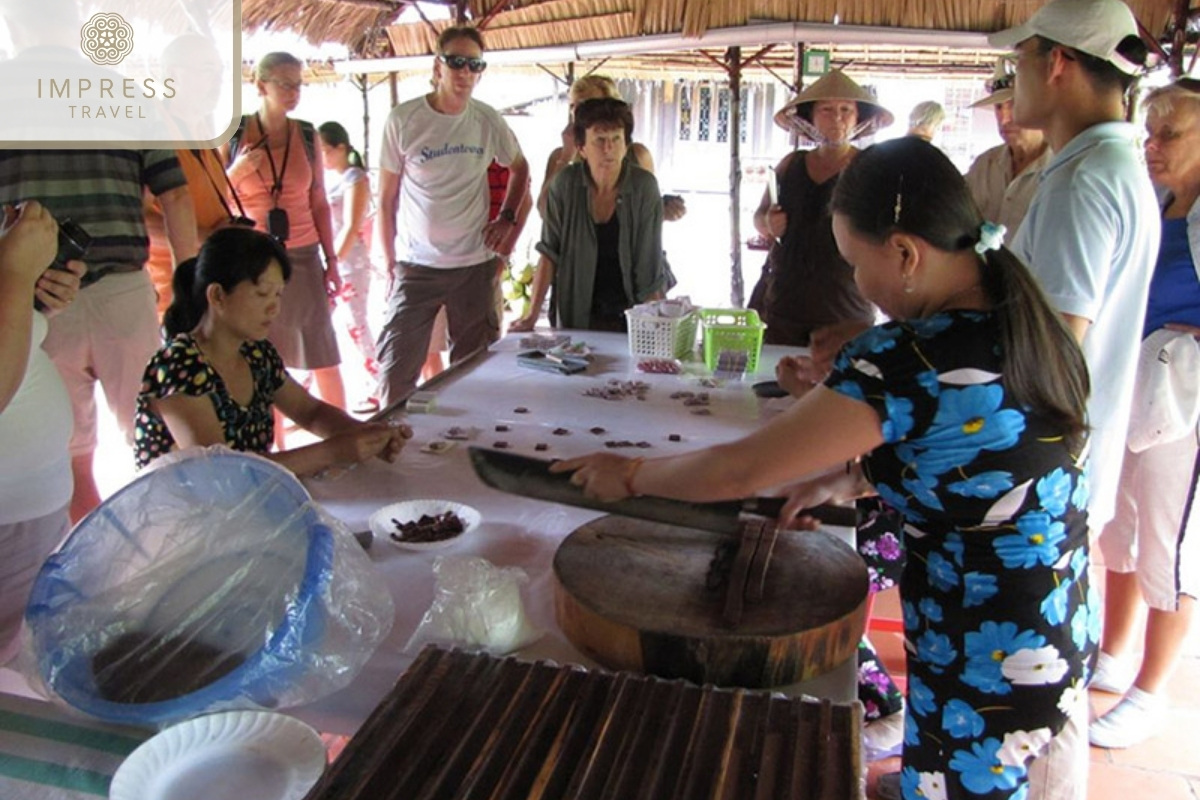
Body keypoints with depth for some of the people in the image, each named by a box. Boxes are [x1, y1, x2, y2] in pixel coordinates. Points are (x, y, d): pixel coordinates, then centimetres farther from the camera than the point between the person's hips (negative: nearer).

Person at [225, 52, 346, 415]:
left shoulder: (307, 135, 5)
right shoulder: (234, 134, -1)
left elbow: (319, 203, 9)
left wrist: (331, 259, 5)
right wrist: (238, 172, -15)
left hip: (301, 257, 1)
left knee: (323, 359, 1)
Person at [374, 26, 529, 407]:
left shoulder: (488, 121, 1)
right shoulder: (403, 119, -5)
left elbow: (519, 168, 20)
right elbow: (387, 199, 1)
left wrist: (507, 217, 5)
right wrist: (390, 262, -1)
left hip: (476, 264, 2)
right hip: (416, 266, -2)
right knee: (396, 370, -4)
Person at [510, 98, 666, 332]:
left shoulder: (644, 187, -11)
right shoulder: (566, 183, -9)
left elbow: (650, 269, -10)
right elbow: (549, 253, -5)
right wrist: (532, 316, -10)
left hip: (631, 321, -1)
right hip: (576, 320, 1)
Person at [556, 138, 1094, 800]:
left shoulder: (905, 361, -28)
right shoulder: (1024, 321, -2)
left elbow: (738, 471, -22)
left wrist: (629, 475, -6)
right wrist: (852, 476, 3)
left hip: (988, 678, -8)